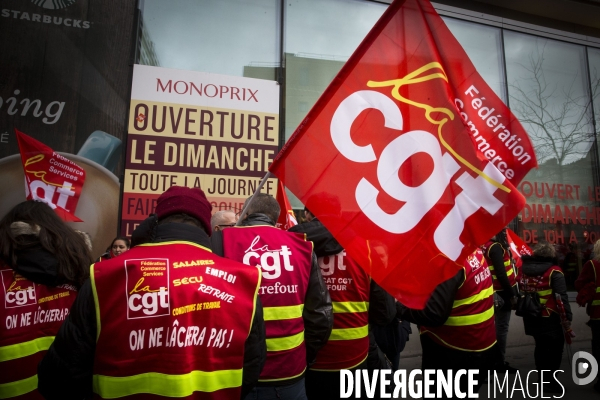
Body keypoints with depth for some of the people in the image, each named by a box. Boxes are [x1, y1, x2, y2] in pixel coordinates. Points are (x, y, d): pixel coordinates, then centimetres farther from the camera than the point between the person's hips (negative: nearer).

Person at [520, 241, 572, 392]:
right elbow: (562, 298, -18)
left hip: (530, 317, 6)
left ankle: (542, 378, 30)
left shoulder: (524, 269, 4)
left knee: (541, 346, 19)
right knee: (555, 346, 9)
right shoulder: (554, 272, -12)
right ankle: (549, 381, 12)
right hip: (549, 318, -5)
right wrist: (567, 318, -13)